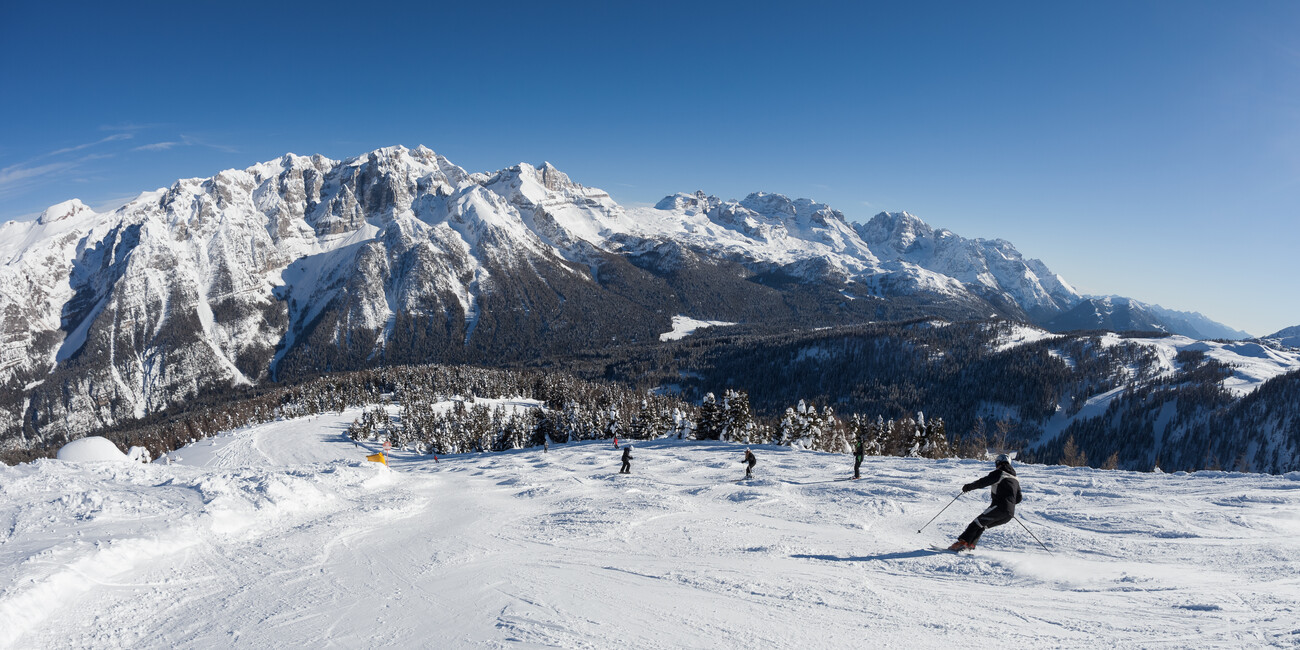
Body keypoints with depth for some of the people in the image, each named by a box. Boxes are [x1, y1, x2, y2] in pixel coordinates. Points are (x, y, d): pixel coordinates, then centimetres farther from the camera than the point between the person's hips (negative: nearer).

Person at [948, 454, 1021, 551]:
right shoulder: (1015, 479, 22)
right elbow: (1018, 499, 26)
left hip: (999, 508, -7)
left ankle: (962, 542, -21)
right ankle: (971, 545, 2)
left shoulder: (999, 473, 0)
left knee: (977, 523, -8)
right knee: (981, 526, 14)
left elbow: (983, 482, -9)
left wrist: (968, 486, 3)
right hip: (1010, 514, 7)